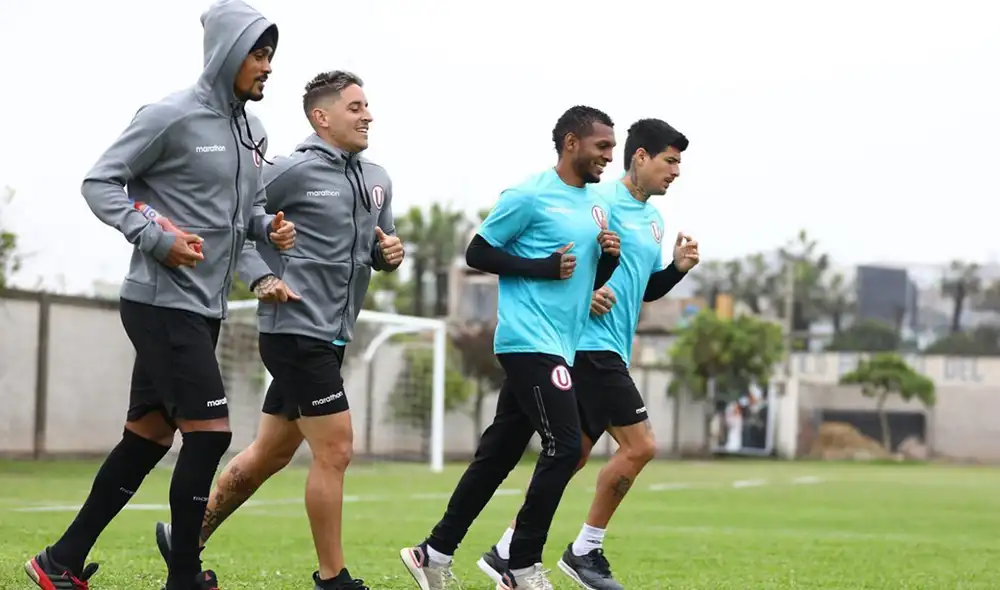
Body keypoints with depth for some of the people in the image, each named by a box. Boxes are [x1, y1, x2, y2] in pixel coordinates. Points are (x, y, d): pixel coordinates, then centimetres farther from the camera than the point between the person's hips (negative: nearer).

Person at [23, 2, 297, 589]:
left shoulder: (252, 129, 12)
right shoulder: (171, 116, -12)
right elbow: (100, 182, -9)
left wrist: (267, 227, 0)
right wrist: (156, 238, -20)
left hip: (206, 308, 9)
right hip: (162, 303, -9)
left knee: (147, 438, 11)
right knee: (209, 432, -10)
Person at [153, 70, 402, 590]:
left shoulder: (377, 180, 11)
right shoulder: (293, 171, -11)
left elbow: (377, 250, 20)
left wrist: (389, 253, 1)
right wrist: (265, 279, -17)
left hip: (329, 337, 8)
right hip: (296, 331, -8)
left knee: (270, 453, 15)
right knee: (335, 450, -7)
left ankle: (186, 538, 28)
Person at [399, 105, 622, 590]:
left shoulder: (596, 205, 16)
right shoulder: (531, 196, -9)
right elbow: (478, 254, -7)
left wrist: (610, 256, 2)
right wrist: (543, 267, -15)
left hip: (557, 348, 9)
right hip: (530, 343, -9)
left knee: (498, 455, 9)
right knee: (564, 447, -13)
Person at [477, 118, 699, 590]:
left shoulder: (654, 219, 17)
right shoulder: (599, 200, -11)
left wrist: (678, 268, 8)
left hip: (611, 352, 10)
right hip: (590, 342, -10)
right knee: (639, 445, -11)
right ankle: (585, 551, -1)